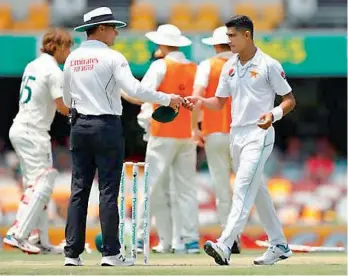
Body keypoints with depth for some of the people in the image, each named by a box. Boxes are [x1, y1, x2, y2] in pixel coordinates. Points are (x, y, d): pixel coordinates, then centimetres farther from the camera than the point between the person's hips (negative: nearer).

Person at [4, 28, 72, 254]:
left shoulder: (32, 66, 14)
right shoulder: (54, 71, -12)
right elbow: (64, 108, -16)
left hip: (20, 129, 9)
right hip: (33, 133, -9)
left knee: (36, 185, 11)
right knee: (41, 184, -10)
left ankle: (40, 241, 12)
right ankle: (17, 234, -18)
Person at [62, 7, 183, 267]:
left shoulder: (72, 59, 9)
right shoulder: (111, 57, -9)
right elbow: (135, 89, -19)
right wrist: (168, 99, -12)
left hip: (80, 126, 5)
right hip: (106, 127, -5)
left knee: (79, 189, 6)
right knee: (108, 190, -3)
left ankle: (72, 253, 3)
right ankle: (111, 253, -4)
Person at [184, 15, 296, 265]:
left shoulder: (268, 65, -7)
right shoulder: (230, 67, 12)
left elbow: (290, 100, -5)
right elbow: (220, 102, 18)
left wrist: (273, 114, -24)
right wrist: (201, 102, -3)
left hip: (259, 135, -8)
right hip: (236, 135, 8)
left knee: (243, 188, -18)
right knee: (257, 191, 13)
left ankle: (225, 246, -30)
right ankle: (279, 245, 22)